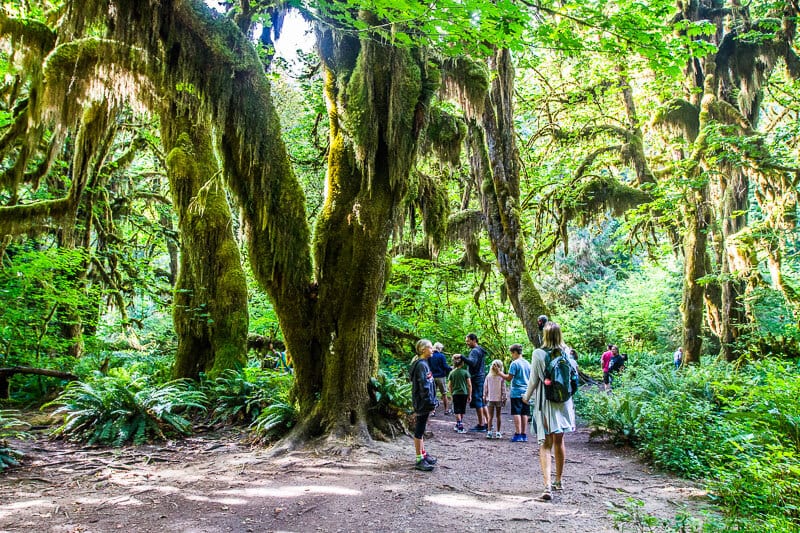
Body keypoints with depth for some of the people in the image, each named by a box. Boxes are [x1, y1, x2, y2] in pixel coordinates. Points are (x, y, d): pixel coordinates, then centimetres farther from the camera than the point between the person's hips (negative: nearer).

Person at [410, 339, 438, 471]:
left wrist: (432, 400, 18)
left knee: (420, 429, 19)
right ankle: (419, 460, 4)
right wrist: (430, 402, -21)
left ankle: (423, 454, 30)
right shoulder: (421, 365, -18)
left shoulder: (424, 363, 13)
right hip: (423, 403, -10)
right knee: (419, 430, -3)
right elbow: (423, 386, -22)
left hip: (422, 403, 10)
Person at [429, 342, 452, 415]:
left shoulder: (430, 356, 0)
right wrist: (451, 368, 7)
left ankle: (433, 411, 5)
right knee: (444, 394, 10)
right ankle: (446, 410, 18)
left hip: (432, 377, 3)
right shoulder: (441, 356, -10)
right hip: (441, 376, -3)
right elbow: (445, 366, -10)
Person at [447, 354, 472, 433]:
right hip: (464, 393, 0)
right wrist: (469, 395, 4)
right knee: (462, 411, 15)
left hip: (455, 393, 0)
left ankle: (460, 426, -2)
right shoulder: (465, 372, -6)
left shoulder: (452, 373, -2)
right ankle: (458, 426, 22)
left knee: (457, 411, 5)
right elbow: (469, 384, -6)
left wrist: (451, 395, 13)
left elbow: (449, 386, 1)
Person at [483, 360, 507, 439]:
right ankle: (498, 432, 12)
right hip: (498, 399, -1)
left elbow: (485, 388, 2)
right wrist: (504, 398, 2)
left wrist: (484, 397, 10)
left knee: (490, 416, 3)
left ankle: (489, 432, -3)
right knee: (498, 416, 9)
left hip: (490, 399, 1)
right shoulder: (501, 377, -7)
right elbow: (503, 389, -5)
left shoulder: (488, 377, -3)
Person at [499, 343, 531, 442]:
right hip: (526, 392, 6)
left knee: (516, 413, -2)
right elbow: (531, 378, 16)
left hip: (516, 392, -6)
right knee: (524, 413, 9)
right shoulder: (527, 363, 10)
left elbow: (509, 378, -12)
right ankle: (524, 435, 12)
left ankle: (518, 434, -4)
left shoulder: (514, 363, -10)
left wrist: (500, 373, -1)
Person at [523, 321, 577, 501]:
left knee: (545, 444, -1)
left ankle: (547, 486, -14)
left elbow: (534, 380, -7)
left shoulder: (538, 354, -12)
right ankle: (558, 481, 32)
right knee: (559, 441, 18)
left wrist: (527, 397, 8)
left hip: (545, 403, -3)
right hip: (563, 402, 4)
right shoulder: (567, 353, -3)